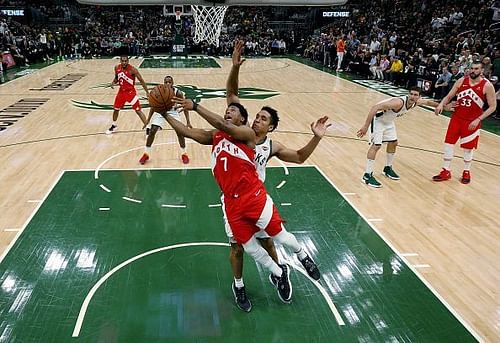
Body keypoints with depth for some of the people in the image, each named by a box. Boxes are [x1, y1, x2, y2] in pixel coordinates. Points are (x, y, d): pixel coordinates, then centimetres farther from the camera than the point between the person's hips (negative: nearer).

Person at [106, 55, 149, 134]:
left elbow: (141, 80, -16)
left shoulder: (132, 69, -20)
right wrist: (113, 82, -7)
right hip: (121, 91, 6)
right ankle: (113, 126, 36)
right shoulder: (117, 68, -3)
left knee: (138, 110, -10)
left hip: (131, 91, -6)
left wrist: (147, 92, -19)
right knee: (116, 109, 15)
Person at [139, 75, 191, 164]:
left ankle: (184, 154, 7)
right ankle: (146, 154, 7)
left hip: (172, 112, 0)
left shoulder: (178, 93, -26)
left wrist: (188, 122, -17)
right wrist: (148, 121, -12)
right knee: (152, 131, -10)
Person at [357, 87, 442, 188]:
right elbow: (375, 107, -39)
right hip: (378, 119, -9)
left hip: (388, 120, 9)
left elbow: (427, 102, 15)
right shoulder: (399, 102, -35)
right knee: (376, 145, -16)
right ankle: (367, 176, -12)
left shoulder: (416, 102, -10)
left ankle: (388, 169, 35)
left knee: (393, 143, 15)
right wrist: (366, 126, -41)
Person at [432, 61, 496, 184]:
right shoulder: (461, 81, -2)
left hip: (472, 122, -3)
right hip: (456, 118, 3)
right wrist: (441, 104, -16)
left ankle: (466, 172, 29)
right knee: (448, 143, 2)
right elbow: (449, 96, 5)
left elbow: (493, 107, -8)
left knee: (468, 148, 8)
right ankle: (446, 172, 13)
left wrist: (478, 119, -18)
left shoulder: (487, 86, -11)